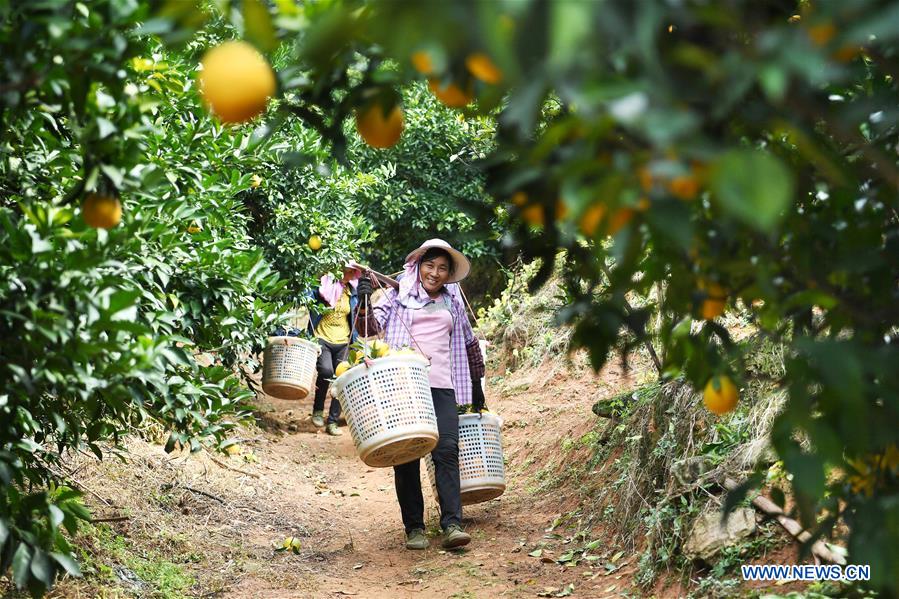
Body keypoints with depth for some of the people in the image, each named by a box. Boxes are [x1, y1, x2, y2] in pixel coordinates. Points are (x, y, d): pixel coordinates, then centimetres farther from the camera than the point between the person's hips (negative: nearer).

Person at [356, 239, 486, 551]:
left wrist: (476, 384, 29)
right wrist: (363, 302, -21)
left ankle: (452, 525, -15)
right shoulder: (399, 294, 10)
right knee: (406, 455, -2)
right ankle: (414, 528, 2)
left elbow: (469, 342, 28)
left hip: (441, 386, 2)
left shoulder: (452, 302, 19)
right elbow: (373, 324, -1)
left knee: (447, 450, -11)